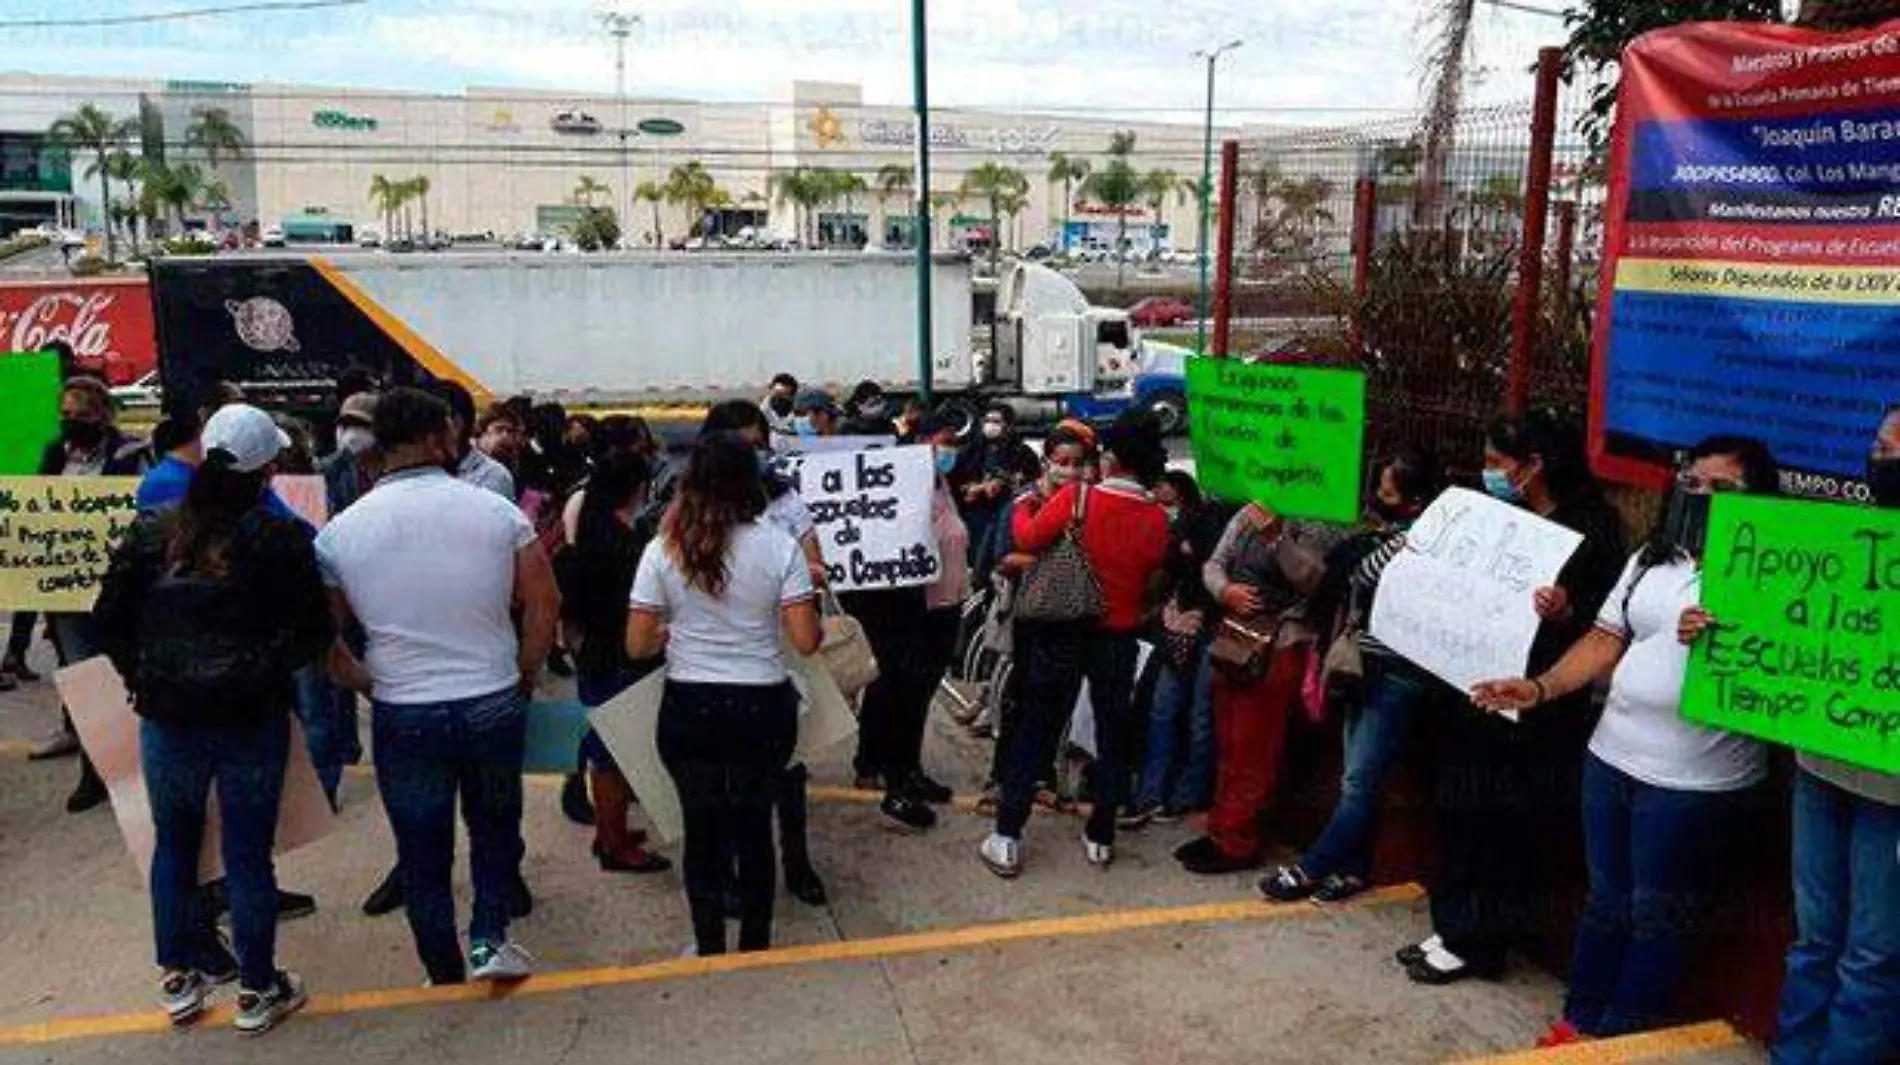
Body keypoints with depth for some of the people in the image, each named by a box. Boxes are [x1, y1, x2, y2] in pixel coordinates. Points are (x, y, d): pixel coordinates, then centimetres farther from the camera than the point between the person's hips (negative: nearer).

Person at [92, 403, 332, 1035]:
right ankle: (258, 990, 20)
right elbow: (313, 632, -11)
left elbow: (109, 620, 1)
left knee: (174, 845, 20)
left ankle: (180, 979, 33)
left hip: (166, 716, 3)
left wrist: (144, 677, 13)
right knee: (248, 854, 8)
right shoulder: (282, 538, -10)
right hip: (252, 718, -3)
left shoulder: (152, 528, -1)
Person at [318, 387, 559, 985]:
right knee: (495, 826, 24)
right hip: (494, 705, 0)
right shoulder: (497, 511, -7)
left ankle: (446, 976, 28)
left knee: (423, 852, 16)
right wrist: (526, 677, 7)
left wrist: (370, 686, 12)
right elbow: (545, 604, -4)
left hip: (403, 716, 0)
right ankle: (489, 938, 14)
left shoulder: (341, 532, -4)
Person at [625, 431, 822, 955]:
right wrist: (811, 602, 9)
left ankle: (710, 951, 28)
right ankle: (755, 948, 27)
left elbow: (638, 646, -5)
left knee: (703, 828, 15)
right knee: (755, 826, 16)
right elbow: (806, 640, -11)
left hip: (688, 710, 1)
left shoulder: (663, 550, -6)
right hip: (763, 708, 0)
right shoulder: (778, 545, -9)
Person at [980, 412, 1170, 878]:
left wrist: (1024, 502, 7)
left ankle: (1007, 838, 7)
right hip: (1120, 637, 2)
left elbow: (1026, 538, -9)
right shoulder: (1156, 517, -8)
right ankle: (1100, 837, 22)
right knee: (1113, 734, 15)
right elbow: (1154, 575, 3)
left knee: (1034, 731, 6)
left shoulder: (1076, 497, -15)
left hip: (1064, 631, -1)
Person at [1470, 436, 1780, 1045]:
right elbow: (1606, 639, 9)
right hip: (1612, 757, 6)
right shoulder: (1652, 559, 11)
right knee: (1606, 899, 18)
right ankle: (1582, 1017, 32)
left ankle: (1622, 1037, 23)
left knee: (1659, 917, 9)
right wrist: (1539, 688, -3)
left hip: (1694, 779, -6)